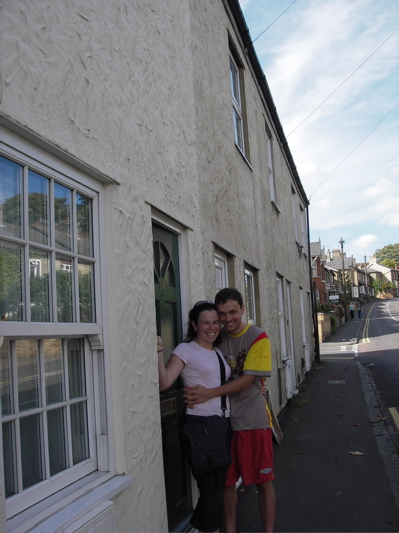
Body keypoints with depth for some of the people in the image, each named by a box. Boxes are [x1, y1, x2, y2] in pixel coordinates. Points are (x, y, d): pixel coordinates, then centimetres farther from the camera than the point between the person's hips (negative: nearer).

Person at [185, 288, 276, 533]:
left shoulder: (257, 337, -9)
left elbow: (248, 379, -16)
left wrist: (209, 393, -22)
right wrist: (196, 393, -10)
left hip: (253, 420, -3)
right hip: (223, 419, 4)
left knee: (263, 481, 7)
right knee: (227, 480, 13)